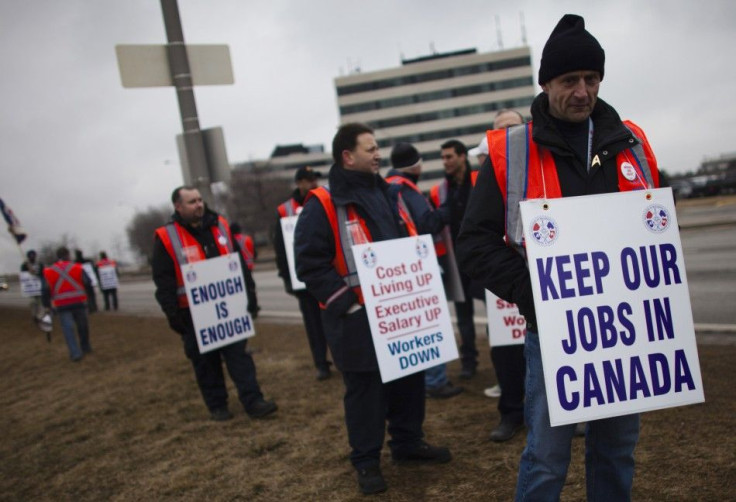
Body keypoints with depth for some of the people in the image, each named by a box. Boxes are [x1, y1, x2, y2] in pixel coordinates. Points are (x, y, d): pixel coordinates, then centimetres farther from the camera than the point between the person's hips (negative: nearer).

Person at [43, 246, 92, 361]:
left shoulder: (48, 272, 2)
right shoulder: (77, 268, -2)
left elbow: (46, 291, 3)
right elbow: (87, 282, -1)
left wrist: (46, 304, 10)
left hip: (62, 305, 0)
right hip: (79, 302, 0)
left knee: (68, 328, 1)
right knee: (82, 326, 16)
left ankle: (75, 353, -7)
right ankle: (85, 347, 30)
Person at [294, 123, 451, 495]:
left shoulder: (387, 195, 12)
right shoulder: (323, 205, -11)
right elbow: (310, 264, -16)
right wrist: (346, 302, -19)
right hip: (358, 318, -7)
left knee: (409, 380, 17)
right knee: (365, 390, 5)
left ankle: (408, 443, 36)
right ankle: (366, 461, 22)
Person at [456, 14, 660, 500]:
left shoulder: (631, 143, 7)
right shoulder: (509, 152, -5)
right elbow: (477, 241, -6)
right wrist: (533, 293, -16)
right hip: (554, 330, -4)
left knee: (618, 447, 18)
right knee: (548, 454, 6)